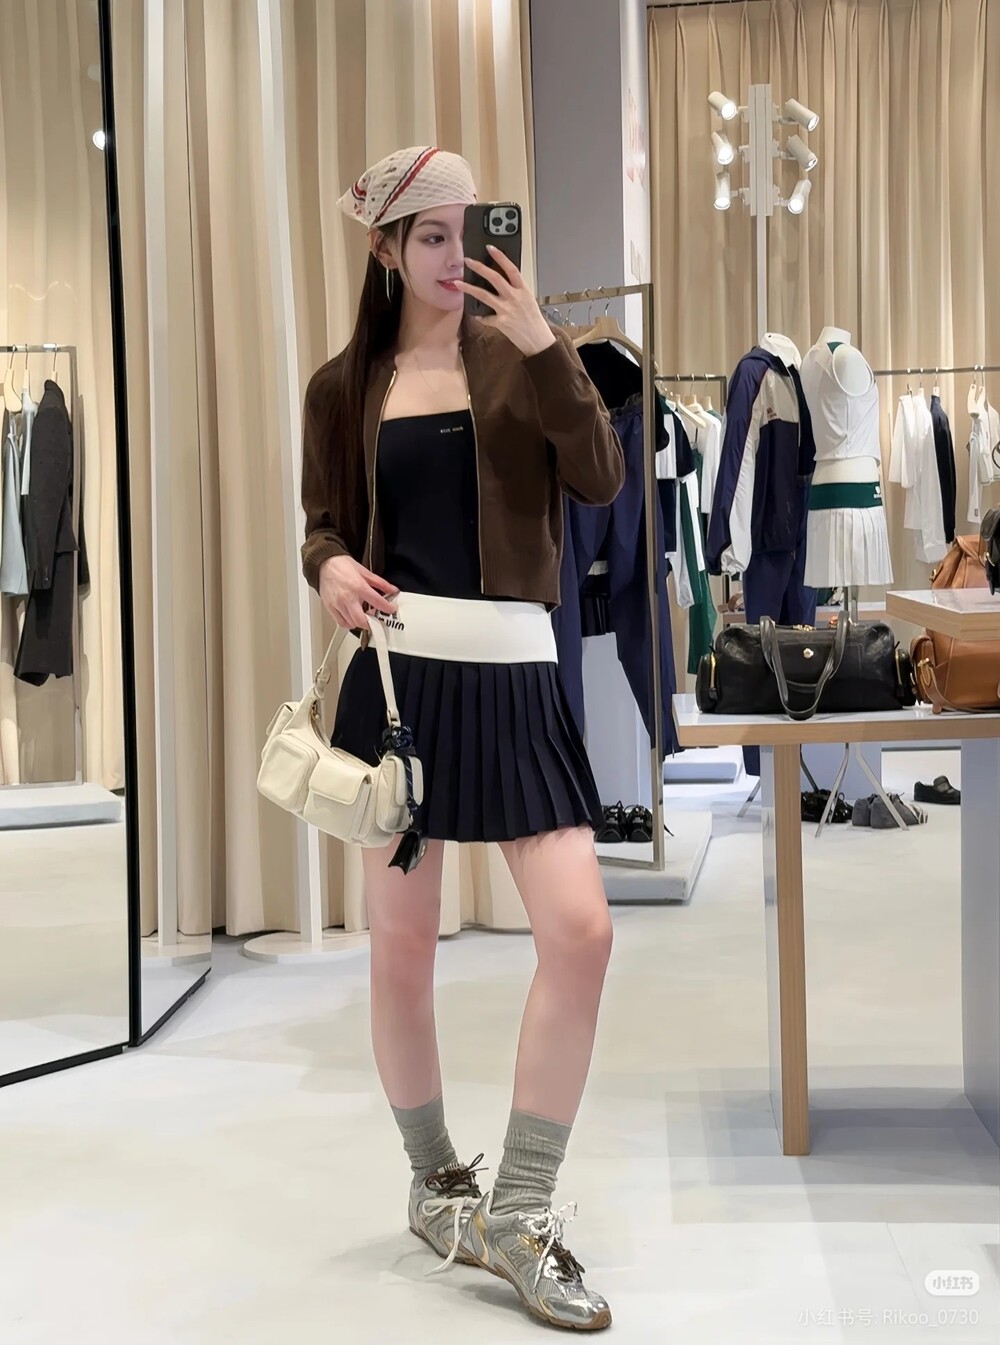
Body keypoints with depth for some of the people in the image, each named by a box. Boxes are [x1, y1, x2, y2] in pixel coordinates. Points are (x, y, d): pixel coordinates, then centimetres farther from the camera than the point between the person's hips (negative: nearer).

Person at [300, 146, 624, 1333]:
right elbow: (324, 525, 15)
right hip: (399, 672, 0)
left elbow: (600, 481, -6)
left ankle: (516, 1214, 5)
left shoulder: (519, 360, 8)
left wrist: (545, 346, -15)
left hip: (513, 676, 0)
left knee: (581, 931, -10)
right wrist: (329, 568, -8)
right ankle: (435, 1185, 28)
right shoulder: (345, 387, 9)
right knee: (399, 950, 4)